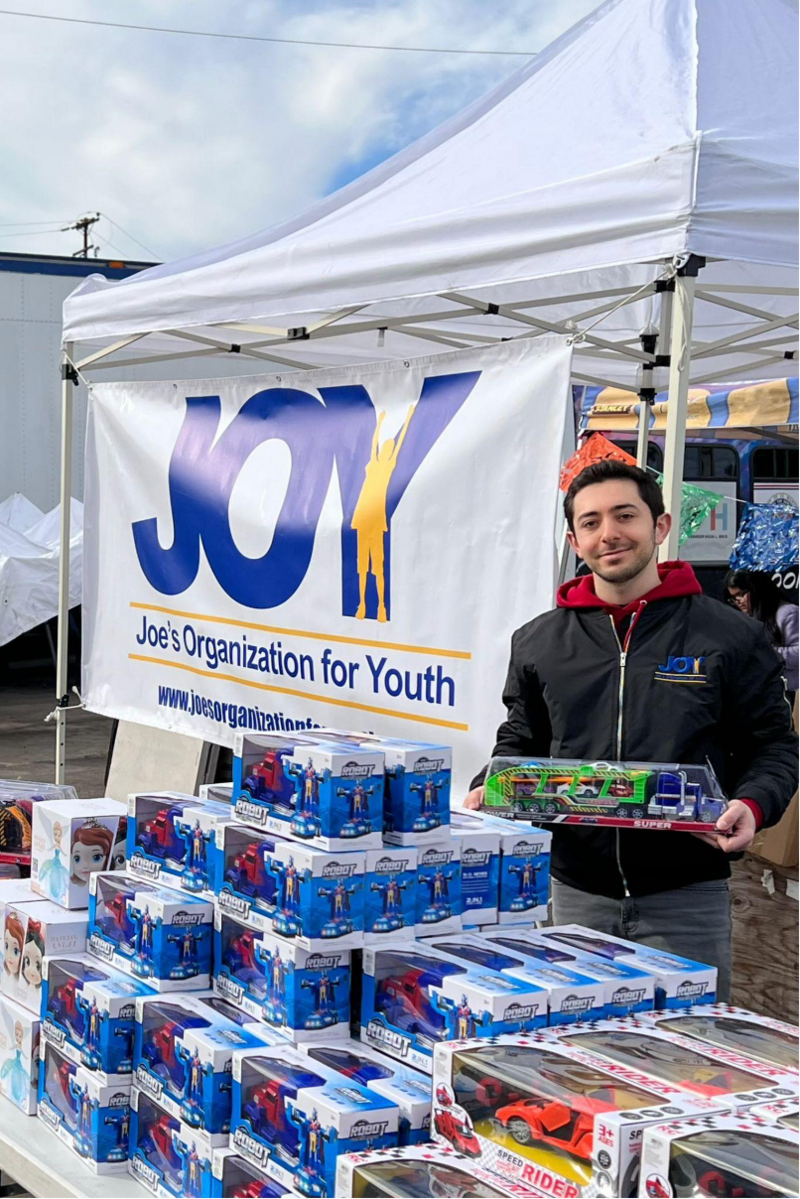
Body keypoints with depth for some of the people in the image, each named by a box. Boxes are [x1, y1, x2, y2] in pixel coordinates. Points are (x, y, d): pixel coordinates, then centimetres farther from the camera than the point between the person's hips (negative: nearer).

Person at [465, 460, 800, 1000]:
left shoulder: (729, 637, 0)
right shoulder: (538, 643, 9)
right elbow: (521, 743, 18)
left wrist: (752, 804, -16)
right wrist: (490, 790, -1)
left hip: (687, 894, -2)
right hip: (577, 893, 3)